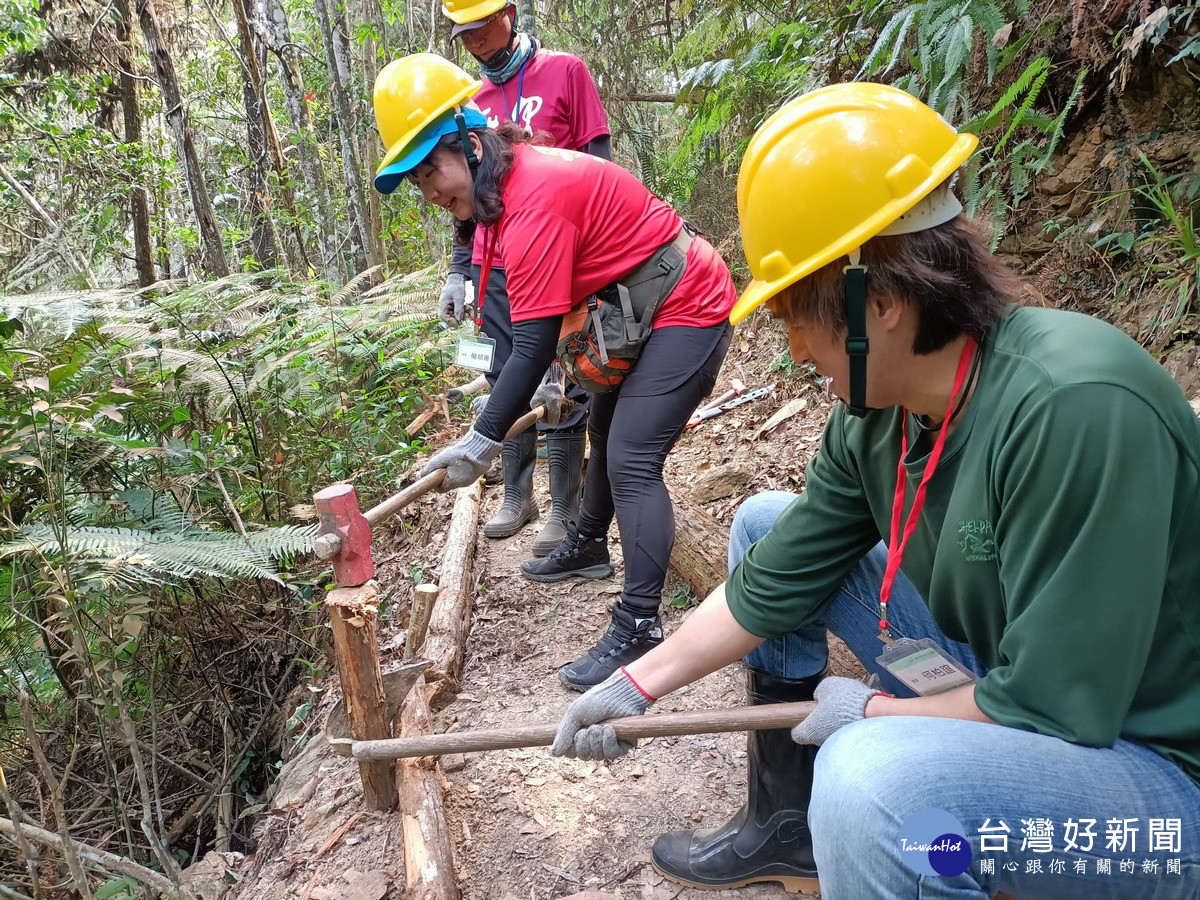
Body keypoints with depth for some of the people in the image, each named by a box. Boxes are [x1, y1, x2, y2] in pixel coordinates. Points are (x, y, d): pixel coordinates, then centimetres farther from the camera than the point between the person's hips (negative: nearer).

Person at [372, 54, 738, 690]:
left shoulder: (534, 201, -28)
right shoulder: (510, 181, 3)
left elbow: (534, 345, -29)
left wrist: (482, 441, -24)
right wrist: (550, 380, 9)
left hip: (688, 309, -11)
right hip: (645, 305, 11)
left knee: (631, 460, -16)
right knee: (606, 427, 23)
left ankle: (638, 626, -12)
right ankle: (588, 545, 43)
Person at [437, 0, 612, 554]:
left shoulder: (565, 72, 2)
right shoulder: (474, 101, 16)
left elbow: (596, 168, -2)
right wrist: (459, 271, 14)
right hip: (494, 268, 5)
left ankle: (566, 510, 7)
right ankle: (516, 497, 20)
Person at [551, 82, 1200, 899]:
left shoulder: (1077, 407, -30)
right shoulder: (878, 416, -6)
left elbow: (1049, 706, -28)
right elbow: (771, 586, 2)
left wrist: (869, 713, -13)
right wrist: (636, 687, 4)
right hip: (1001, 688, 8)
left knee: (870, 777, -38)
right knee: (767, 526, 8)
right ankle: (785, 827, 21)